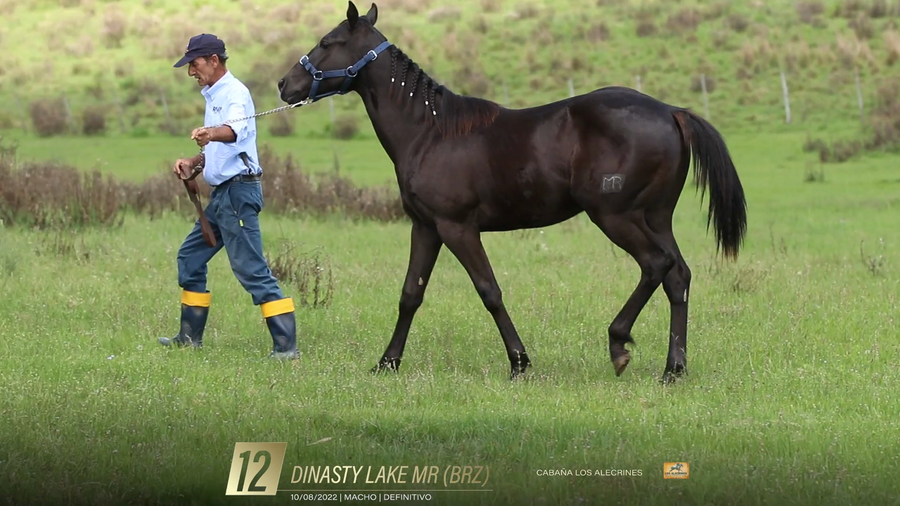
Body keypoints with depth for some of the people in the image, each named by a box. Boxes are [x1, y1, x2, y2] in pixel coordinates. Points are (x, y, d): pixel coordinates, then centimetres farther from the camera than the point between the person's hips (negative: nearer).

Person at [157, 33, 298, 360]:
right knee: (190, 258, 17)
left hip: (239, 191, -11)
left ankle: (286, 345, -17)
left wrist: (210, 134, -55)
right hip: (221, 194, 11)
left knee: (251, 269, -14)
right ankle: (190, 336, 26)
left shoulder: (235, 93, -13)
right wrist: (193, 162, 11)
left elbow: (235, 131, -35)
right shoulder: (214, 96, 19)